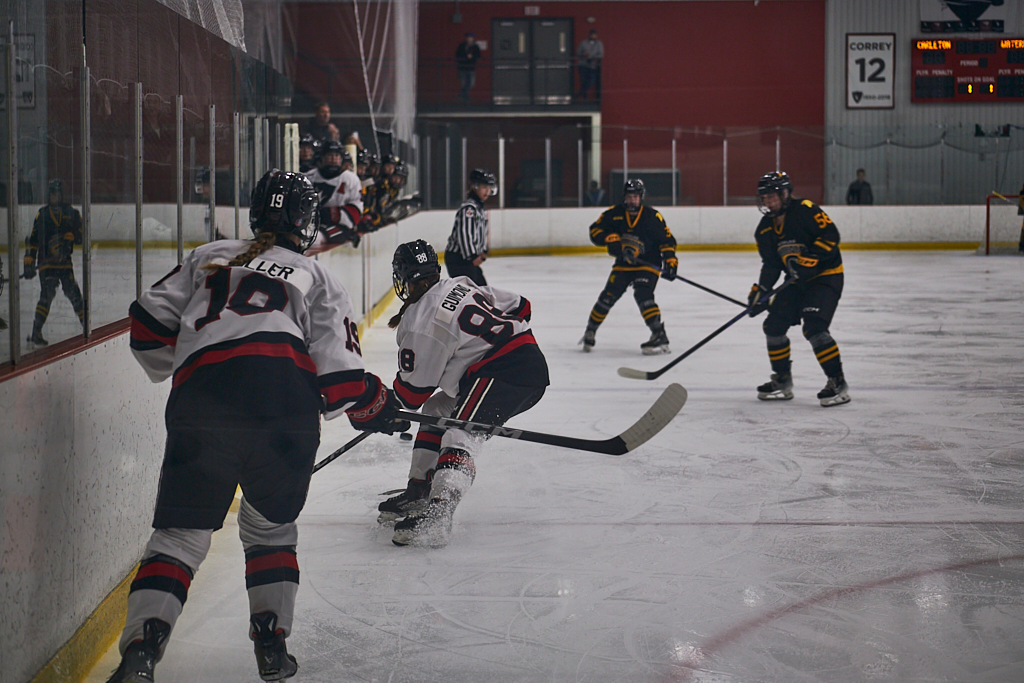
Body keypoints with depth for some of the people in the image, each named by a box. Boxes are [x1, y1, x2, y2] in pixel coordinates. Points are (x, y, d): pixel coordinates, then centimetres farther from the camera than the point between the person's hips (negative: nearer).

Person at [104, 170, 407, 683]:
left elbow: (149, 322, 21)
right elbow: (339, 374, 11)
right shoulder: (316, 278, 24)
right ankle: (271, 641, 16)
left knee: (181, 532, 5)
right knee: (271, 525, 22)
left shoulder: (208, 258, 29)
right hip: (287, 397, 0)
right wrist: (374, 407, 28)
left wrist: (177, 368, 37)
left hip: (202, 395, 0)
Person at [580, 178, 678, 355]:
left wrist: (670, 261, -17)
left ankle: (659, 336, -26)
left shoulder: (652, 216, -9)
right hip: (623, 264, 4)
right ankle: (590, 331, 22)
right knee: (608, 296, 1)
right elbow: (595, 230, -3)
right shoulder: (614, 214, -3)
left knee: (643, 295, -24)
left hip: (648, 264, -4)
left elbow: (667, 240, -5)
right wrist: (612, 239, -20)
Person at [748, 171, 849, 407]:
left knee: (814, 327, -23)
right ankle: (783, 381, 19)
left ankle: (838, 383, -14)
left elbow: (830, 235, -22)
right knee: (774, 325, 4)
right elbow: (770, 264, 8)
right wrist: (760, 290, -6)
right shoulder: (765, 230, 5)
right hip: (797, 281, 8)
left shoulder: (805, 210, -17)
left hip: (826, 275, -8)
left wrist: (809, 260, -29)